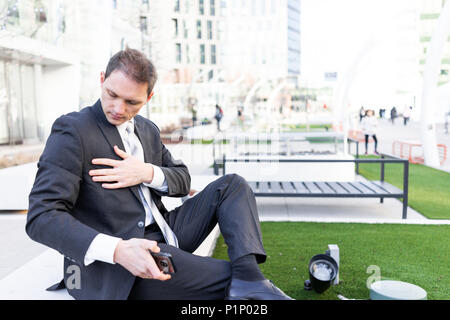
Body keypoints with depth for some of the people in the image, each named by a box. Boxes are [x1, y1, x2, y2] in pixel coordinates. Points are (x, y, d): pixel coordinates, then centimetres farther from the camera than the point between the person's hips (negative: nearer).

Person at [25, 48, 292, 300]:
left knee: (232, 184, -2)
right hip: (117, 265, -8)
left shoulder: (148, 130, 13)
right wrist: (117, 250, -35)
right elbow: (41, 218, -18)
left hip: (165, 233, 8)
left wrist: (148, 173, -10)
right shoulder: (72, 130, -11)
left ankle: (247, 277, -20)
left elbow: (183, 180, 16)